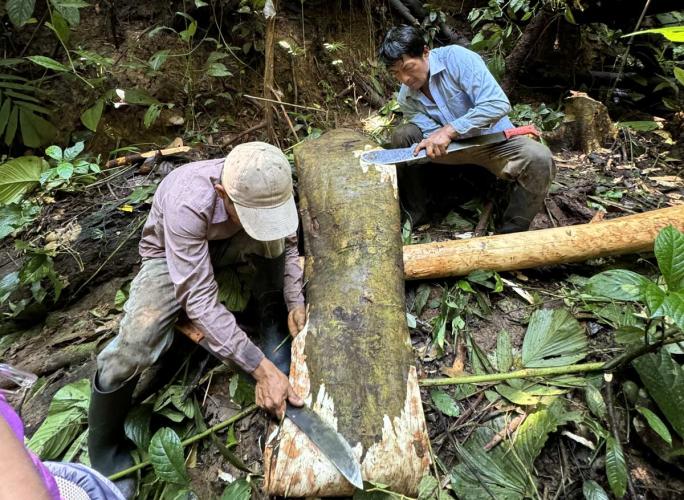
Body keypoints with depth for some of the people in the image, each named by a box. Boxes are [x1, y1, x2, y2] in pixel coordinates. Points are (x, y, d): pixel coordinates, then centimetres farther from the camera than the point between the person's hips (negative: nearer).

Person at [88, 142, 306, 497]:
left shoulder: (264, 188, -26)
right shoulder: (188, 203, -41)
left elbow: (287, 241, -9)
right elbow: (200, 300, -40)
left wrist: (295, 302, -24)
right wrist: (261, 369, -42)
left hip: (224, 243, 4)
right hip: (171, 255, -3)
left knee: (271, 237, -29)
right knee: (135, 343, -27)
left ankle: (273, 322, -6)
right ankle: (105, 449, -1)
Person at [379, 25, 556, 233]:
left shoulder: (456, 58, -21)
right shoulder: (406, 99, -4)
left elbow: (498, 104, -30)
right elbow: (433, 133, -9)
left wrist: (449, 130, -35)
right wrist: (432, 142, -33)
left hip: (495, 140, -4)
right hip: (453, 146, 4)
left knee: (539, 159, -33)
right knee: (402, 136, -15)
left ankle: (511, 231, -12)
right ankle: (412, 213, 0)